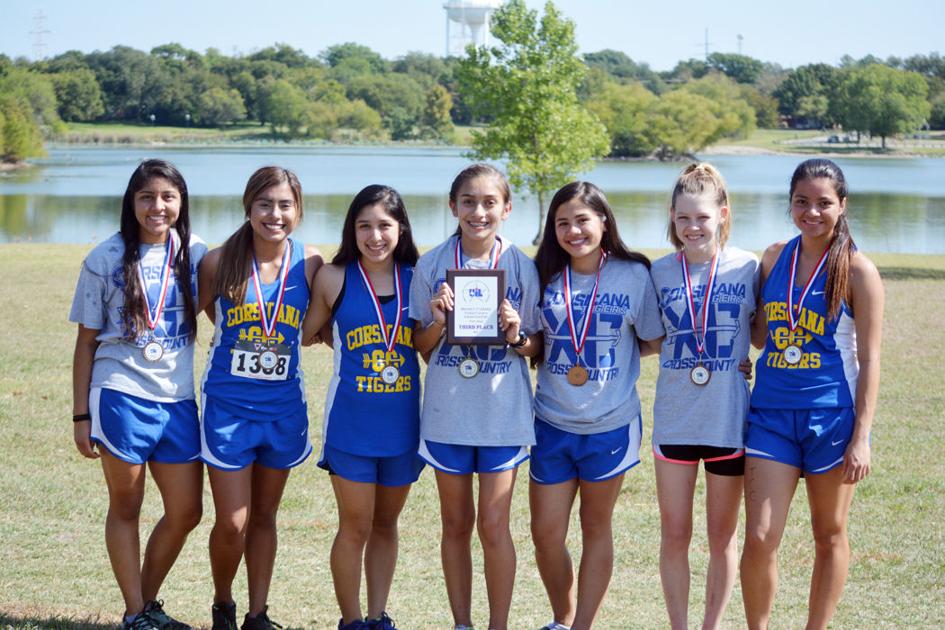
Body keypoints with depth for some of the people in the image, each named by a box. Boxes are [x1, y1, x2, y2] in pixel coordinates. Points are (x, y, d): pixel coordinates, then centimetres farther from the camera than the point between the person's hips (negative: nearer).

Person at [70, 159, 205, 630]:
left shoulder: (194, 254, 4)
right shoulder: (106, 260, -2)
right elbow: (86, 341, 2)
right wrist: (81, 414, 0)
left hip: (177, 399, 3)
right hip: (121, 396, -3)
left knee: (186, 512, 6)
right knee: (125, 508, 5)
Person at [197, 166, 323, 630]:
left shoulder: (309, 264, -6)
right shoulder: (219, 262, -10)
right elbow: (198, 310, 7)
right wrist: (235, 337, 3)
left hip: (283, 407, 2)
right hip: (228, 405, -2)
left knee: (264, 517, 14)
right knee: (232, 524, -1)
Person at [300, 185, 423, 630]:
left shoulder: (417, 279, 2)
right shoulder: (335, 278, -4)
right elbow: (305, 332, 5)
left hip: (402, 423, 3)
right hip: (351, 422, -3)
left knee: (385, 524, 14)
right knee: (355, 527, 2)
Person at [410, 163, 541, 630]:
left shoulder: (521, 267, -4)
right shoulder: (431, 265, -1)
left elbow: (535, 345, 3)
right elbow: (421, 347, 4)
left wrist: (516, 335, -18)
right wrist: (438, 323, -16)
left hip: (503, 412, -2)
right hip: (447, 411, 2)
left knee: (493, 525, -2)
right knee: (456, 524, 11)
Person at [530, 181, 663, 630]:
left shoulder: (634, 274, -7)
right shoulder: (545, 276, -1)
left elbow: (654, 339, 2)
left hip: (610, 425, -2)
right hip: (552, 424, 2)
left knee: (596, 528, 11)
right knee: (546, 533, 5)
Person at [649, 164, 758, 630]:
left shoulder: (748, 268, -3)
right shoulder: (659, 273, 1)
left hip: (731, 420, -1)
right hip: (674, 420, 1)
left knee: (722, 537, 10)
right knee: (674, 535, 7)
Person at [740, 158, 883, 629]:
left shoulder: (857, 271, -6)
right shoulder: (773, 258, 7)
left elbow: (869, 359, -7)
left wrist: (861, 437, -11)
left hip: (832, 417, -3)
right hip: (771, 413, 3)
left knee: (829, 536, 11)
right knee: (759, 538, -4)